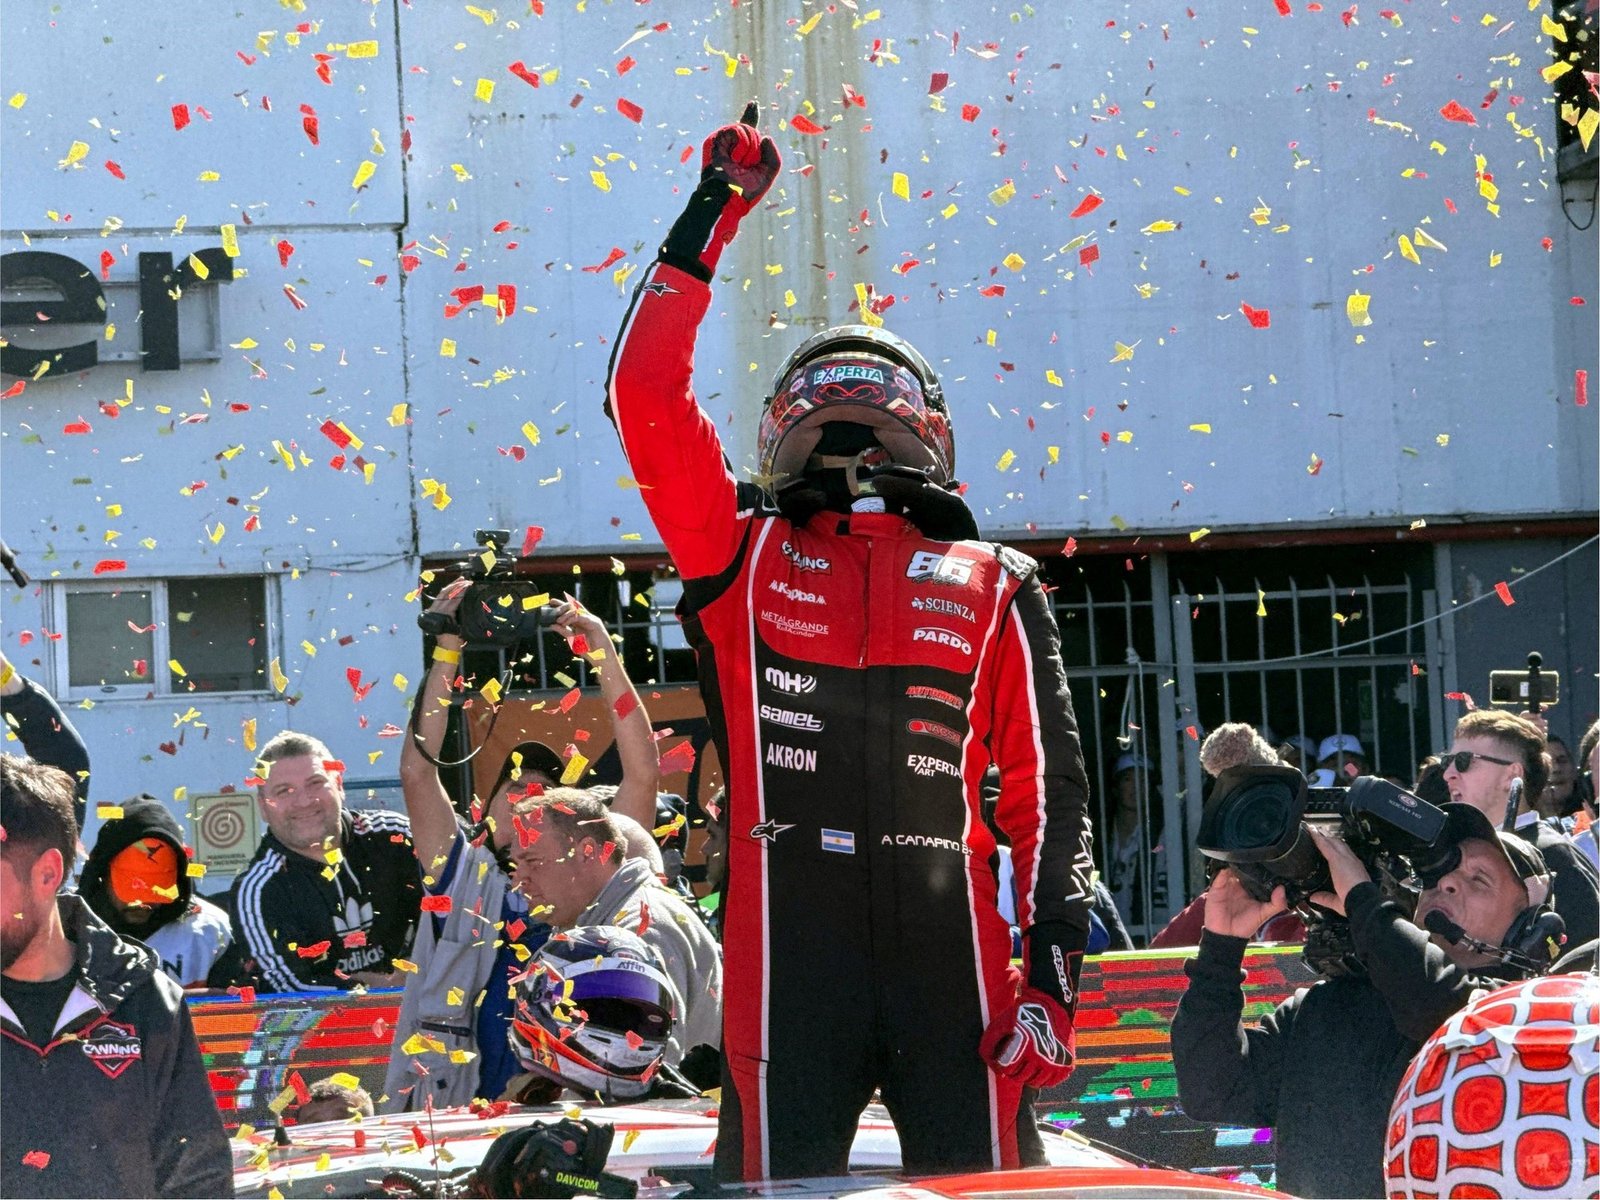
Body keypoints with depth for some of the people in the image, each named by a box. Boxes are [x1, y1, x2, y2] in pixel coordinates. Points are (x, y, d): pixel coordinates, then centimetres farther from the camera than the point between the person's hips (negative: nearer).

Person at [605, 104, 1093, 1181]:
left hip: (951, 950, 1)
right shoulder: (744, 557, 16)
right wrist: (716, 212, 10)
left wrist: (1054, 969, 0)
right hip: (786, 958, 0)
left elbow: (1049, 791, 11)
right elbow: (647, 395, 7)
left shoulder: (995, 586, 16)